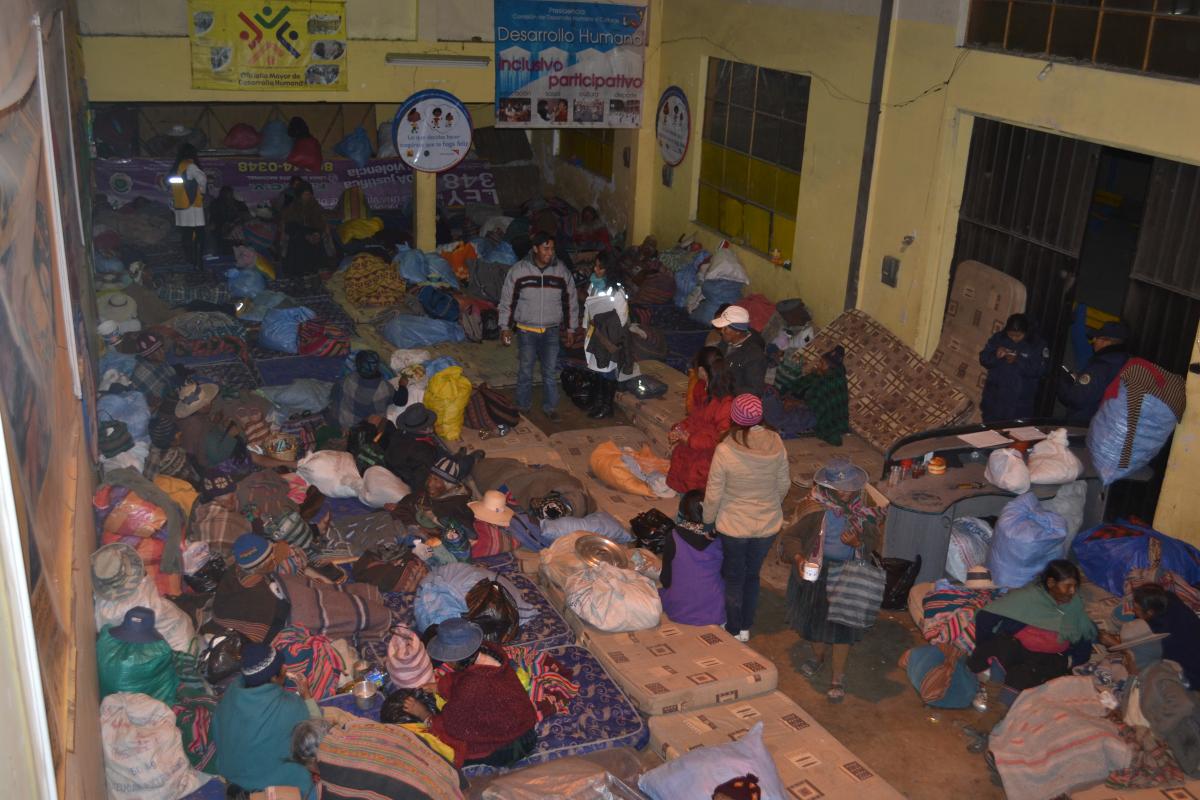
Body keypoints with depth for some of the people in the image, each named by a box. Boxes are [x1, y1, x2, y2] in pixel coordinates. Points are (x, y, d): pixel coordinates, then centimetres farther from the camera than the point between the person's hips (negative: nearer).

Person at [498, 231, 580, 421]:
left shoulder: (561, 271, -5)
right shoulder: (518, 270, -10)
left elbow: (570, 301, 4)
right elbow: (507, 300, -3)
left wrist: (571, 329, 4)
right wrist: (505, 327, -4)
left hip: (551, 331, 1)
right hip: (526, 331, -1)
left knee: (550, 372, 10)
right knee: (525, 372, 10)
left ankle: (550, 407, 25)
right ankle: (523, 407, 25)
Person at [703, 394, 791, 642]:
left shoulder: (724, 451, -26)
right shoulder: (776, 443, -15)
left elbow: (713, 495, -16)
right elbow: (784, 484, -1)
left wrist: (708, 520, 2)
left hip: (733, 526, -3)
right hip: (768, 525, 3)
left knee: (734, 578, 19)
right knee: (752, 575, 24)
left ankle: (734, 630, 35)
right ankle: (746, 627, 39)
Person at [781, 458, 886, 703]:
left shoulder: (864, 505, -14)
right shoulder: (815, 508, -21)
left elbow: (874, 540, -4)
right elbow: (792, 537, -15)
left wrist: (858, 543, -25)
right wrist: (798, 558, -33)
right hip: (816, 571, 0)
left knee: (842, 626, 8)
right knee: (814, 616, 20)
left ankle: (838, 676, 26)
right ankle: (818, 655, 50)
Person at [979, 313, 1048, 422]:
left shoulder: (1037, 345, -6)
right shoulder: (998, 338, 2)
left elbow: (1039, 370, -14)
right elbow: (983, 359, 2)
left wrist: (1018, 361, -24)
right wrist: (995, 356, -19)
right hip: (994, 397, 3)